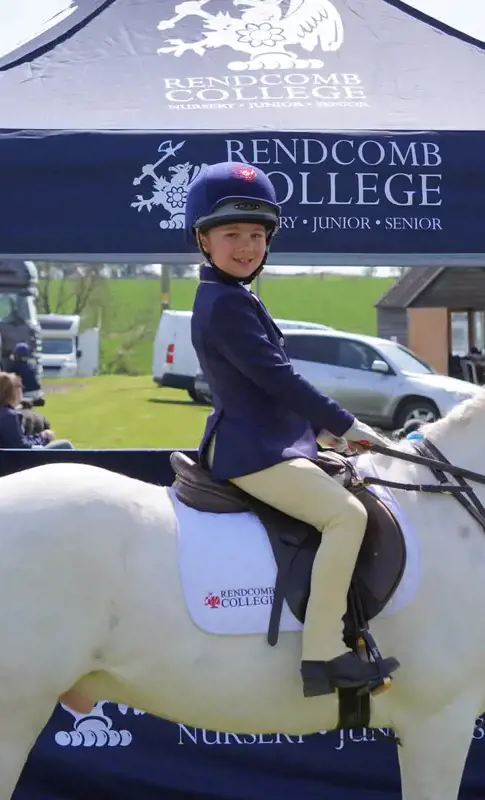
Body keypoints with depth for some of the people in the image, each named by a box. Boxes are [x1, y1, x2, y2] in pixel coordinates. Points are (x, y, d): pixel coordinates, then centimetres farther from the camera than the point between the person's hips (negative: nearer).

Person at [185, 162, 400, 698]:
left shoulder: (226, 299, 19)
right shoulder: (227, 304, -15)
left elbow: (267, 379, 23)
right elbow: (277, 376, -20)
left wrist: (321, 428, 18)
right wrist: (344, 425, -15)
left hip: (253, 443, 12)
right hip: (252, 452, -12)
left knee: (339, 481, 25)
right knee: (346, 513, -24)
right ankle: (323, 656, -27)